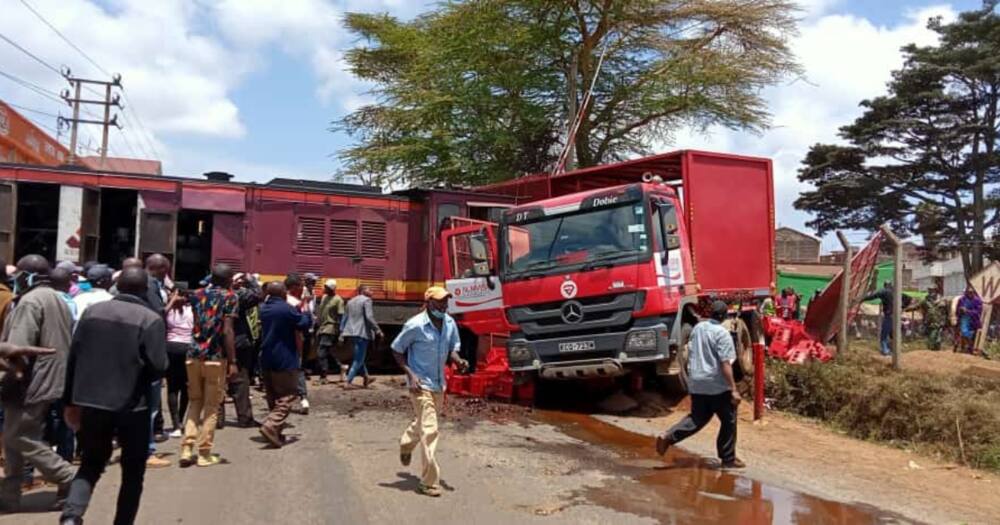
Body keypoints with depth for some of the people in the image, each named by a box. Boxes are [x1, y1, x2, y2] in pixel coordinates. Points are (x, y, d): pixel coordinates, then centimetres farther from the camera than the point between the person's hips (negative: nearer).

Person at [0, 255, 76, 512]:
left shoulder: (30, 301, -15)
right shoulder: (57, 299, 17)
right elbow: (66, 342, 21)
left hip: (32, 383, -10)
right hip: (50, 380, 10)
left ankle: (69, 478, -1)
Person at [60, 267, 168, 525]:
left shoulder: (92, 311, 3)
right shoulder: (151, 319, -10)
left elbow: (73, 358, 5)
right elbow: (158, 367, -15)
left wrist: (71, 400, 14)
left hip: (91, 401, 4)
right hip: (132, 405, -4)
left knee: (91, 463, 20)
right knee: (133, 471, 13)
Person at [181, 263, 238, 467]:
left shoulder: (198, 294, 13)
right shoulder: (229, 297, -4)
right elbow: (227, 331, -13)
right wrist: (232, 361, -13)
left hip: (194, 355, 5)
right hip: (216, 357, -5)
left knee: (194, 402, 15)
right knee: (211, 406, 4)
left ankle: (187, 449, 8)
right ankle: (204, 454, 8)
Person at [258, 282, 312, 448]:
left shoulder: (263, 308, 8)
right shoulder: (287, 309, -16)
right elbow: (304, 324, -9)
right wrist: (306, 312, 11)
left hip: (266, 359, 8)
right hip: (284, 361, -8)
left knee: (272, 396, 16)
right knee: (287, 395, -3)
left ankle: (275, 432, 20)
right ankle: (271, 426, -19)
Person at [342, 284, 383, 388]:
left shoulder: (350, 301, 18)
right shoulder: (366, 300, -6)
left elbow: (345, 318, 18)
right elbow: (369, 317, -17)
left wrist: (342, 333, 21)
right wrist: (378, 330, -12)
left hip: (350, 333, 8)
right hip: (361, 333, -8)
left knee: (359, 357, 21)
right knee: (358, 360, -3)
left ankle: (366, 378, 28)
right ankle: (348, 382, -9)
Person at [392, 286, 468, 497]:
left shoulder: (450, 323, -1)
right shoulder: (415, 325, -17)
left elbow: (452, 349, 10)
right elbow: (397, 349, -8)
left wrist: (458, 361, -13)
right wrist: (410, 374, -18)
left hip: (439, 384, 7)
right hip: (421, 384, -7)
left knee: (422, 422, 26)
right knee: (429, 430, -11)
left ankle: (406, 444, 58)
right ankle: (429, 482, -3)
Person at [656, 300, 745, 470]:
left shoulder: (697, 327, 6)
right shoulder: (722, 333, -15)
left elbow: (690, 353, 14)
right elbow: (725, 363, -19)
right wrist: (734, 389, -17)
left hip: (697, 383, 7)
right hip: (717, 385, -7)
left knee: (697, 418, 16)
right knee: (729, 421, 9)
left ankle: (668, 437, 0)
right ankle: (728, 459, 16)